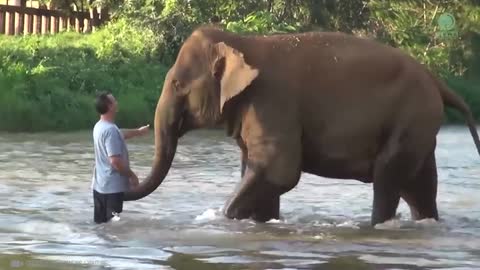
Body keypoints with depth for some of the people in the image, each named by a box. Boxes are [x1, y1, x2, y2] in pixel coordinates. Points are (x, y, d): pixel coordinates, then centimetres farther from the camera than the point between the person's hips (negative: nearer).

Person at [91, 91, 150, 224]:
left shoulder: (100, 126, 9)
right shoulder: (110, 129, -22)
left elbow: (119, 135, 31)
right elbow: (115, 161, -26)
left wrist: (138, 132, 43)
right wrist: (132, 175, -14)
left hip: (99, 185, 9)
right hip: (112, 187, -9)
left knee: (101, 223, 13)